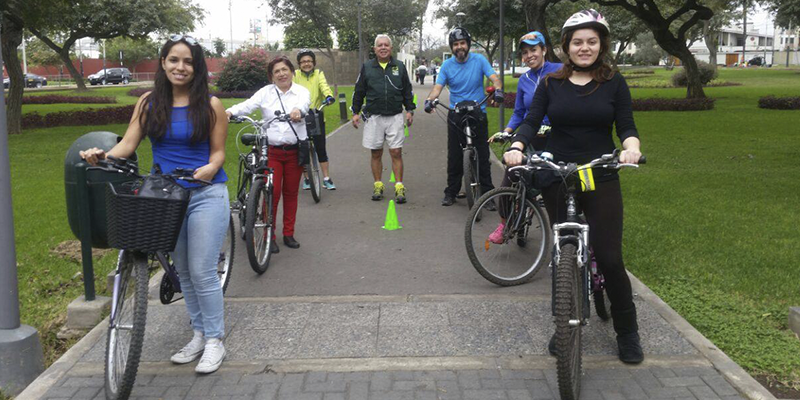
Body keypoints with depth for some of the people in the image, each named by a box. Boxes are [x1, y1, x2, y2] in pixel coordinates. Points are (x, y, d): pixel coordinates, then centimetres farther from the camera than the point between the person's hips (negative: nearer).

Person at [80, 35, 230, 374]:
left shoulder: (210, 105, -3)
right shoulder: (149, 102, 5)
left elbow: (218, 151, 0)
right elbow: (128, 144, -1)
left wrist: (210, 168, -21)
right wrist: (102, 155, -20)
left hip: (205, 194, -4)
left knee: (202, 272, -6)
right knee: (182, 271, 12)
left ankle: (214, 340, 8)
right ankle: (199, 335, 26)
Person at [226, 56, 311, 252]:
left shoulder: (301, 91, 3)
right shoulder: (266, 92, 4)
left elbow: (304, 103, -20)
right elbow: (248, 104, -11)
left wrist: (298, 110, -44)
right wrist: (230, 111, -31)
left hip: (295, 151, 1)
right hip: (272, 151, -1)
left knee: (291, 193, 9)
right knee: (273, 193, -4)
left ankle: (289, 234, 22)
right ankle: (269, 236, 8)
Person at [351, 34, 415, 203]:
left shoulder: (400, 67, 7)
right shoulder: (367, 67, 6)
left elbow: (407, 91, 13)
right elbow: (359, 91, 10)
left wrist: (409, 110, 6)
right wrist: (355, 112, 6)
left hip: (395, 116, 0)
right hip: (373, 117, 0)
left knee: (396, 153, -4)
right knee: (376, 153, 6)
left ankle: (399, 187, 0)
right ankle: (378, 186, 17)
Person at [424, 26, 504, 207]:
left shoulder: (479, 60, -2)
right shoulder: (447, 65, 2)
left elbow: (495, 78, -10)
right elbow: (438, 86, -5)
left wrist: (498, 90, -32)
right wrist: (429, 100, -26)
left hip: (478, 114, -1)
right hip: (455, 116, 1)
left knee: (482, 156, 0)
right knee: (454, 157, 6)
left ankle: (487, 193, 7)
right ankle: (451, 192, 18)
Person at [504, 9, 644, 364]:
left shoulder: (614, 83, 3)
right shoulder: (551, 84, 5)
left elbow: (626, 126, -3)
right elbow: (532, 121, -5)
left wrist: (631, 147, -26)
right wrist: (516, 147, -25)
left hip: (601, 179, -1)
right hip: (556, 179, 2)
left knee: (609, 258, -6)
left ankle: (627, 332, 13)